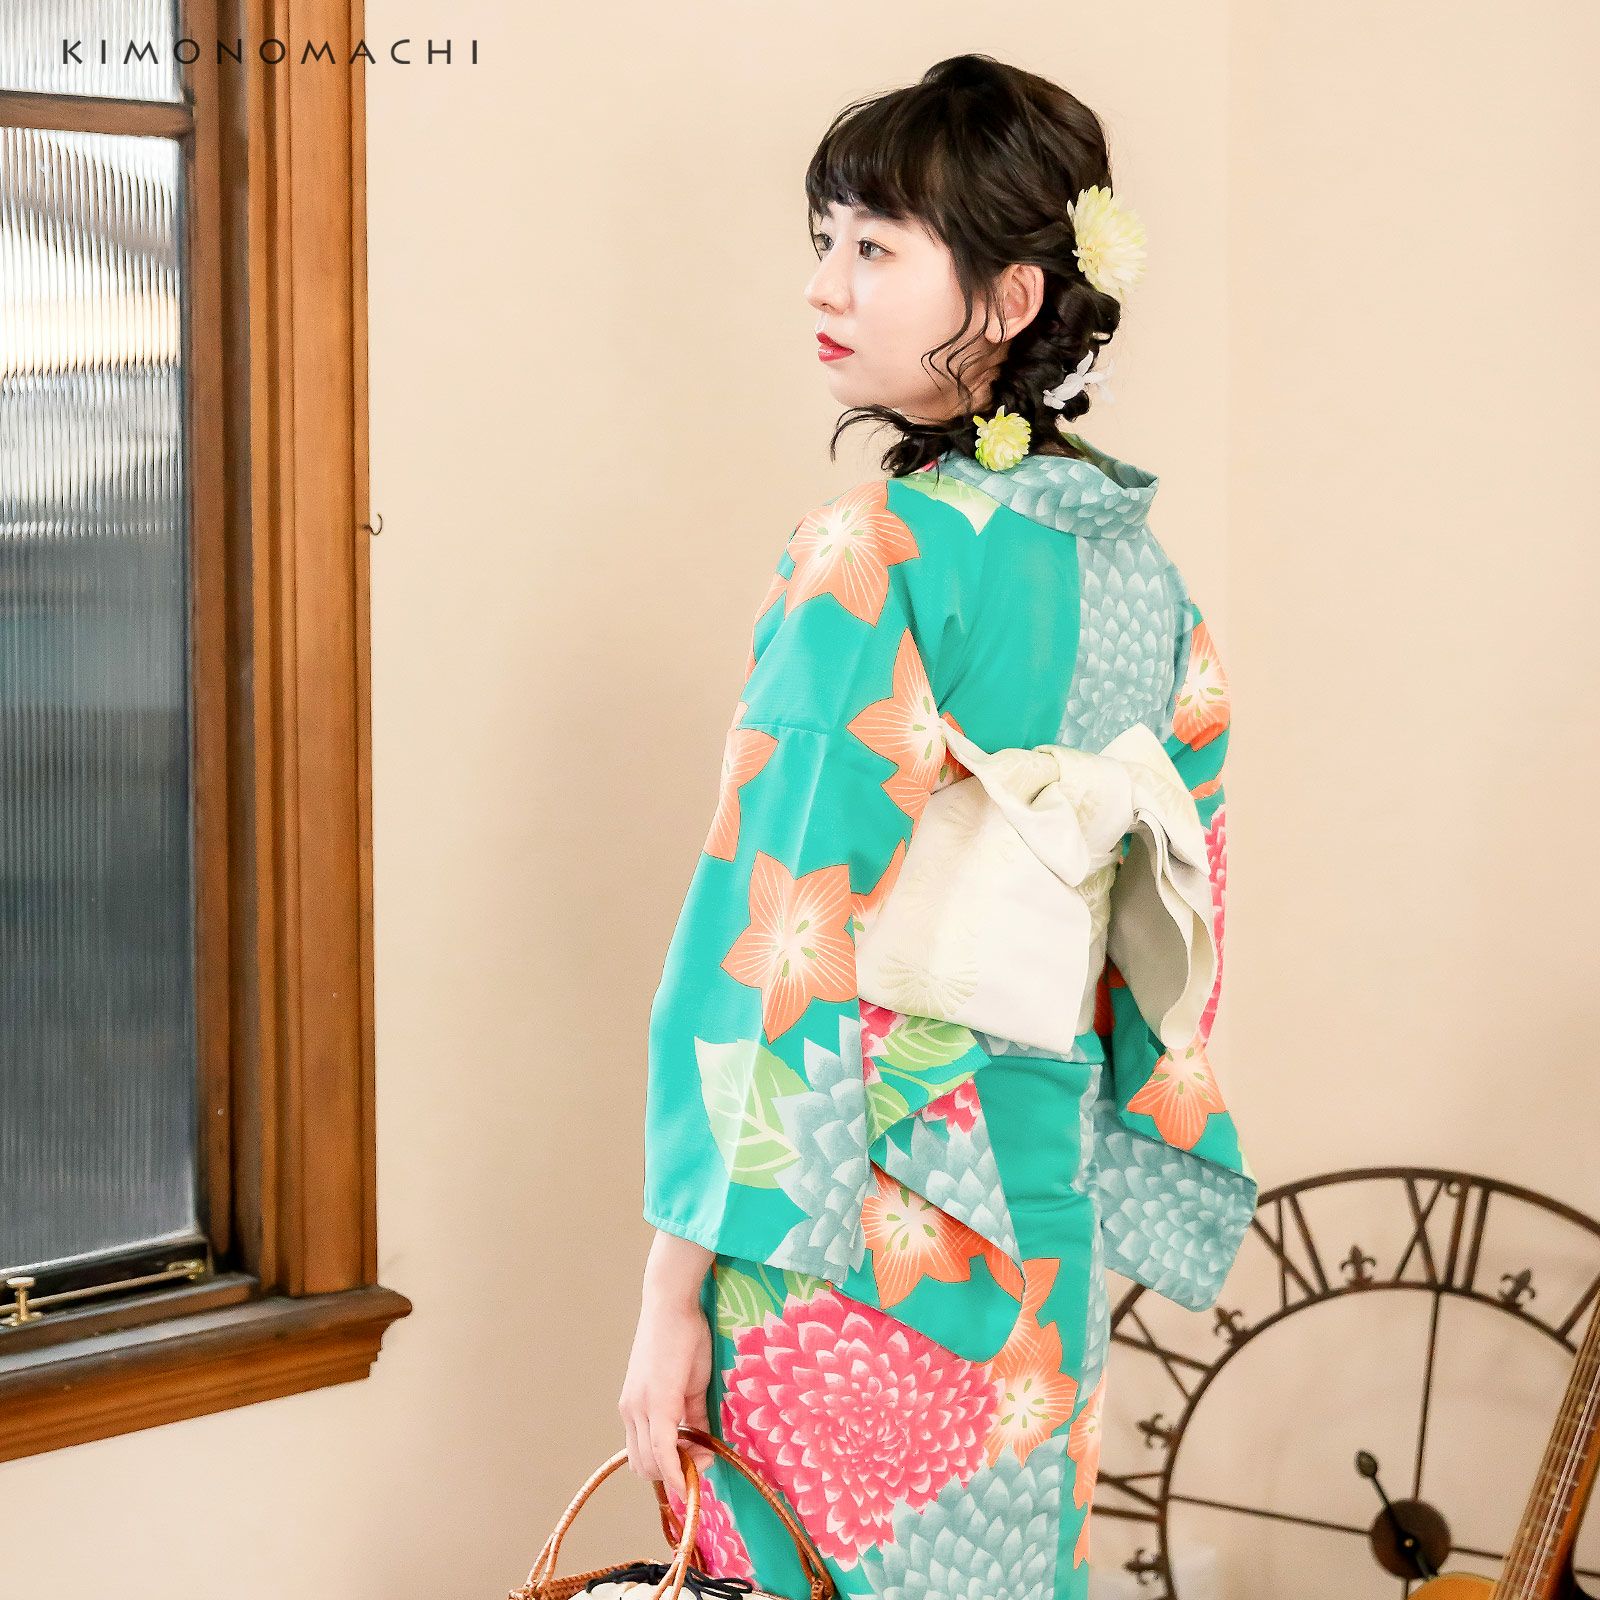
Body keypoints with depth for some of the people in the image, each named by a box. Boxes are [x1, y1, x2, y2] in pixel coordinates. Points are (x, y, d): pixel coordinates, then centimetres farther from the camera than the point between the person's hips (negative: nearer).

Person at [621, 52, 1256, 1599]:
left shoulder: (872, 553, -16)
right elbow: (1169, 957, 11)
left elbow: (772, 936, -18)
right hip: (1042, 1237, 7)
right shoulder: (1144, 575, 6)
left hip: (854, 1235, -7)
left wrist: (669, 1299, -14)